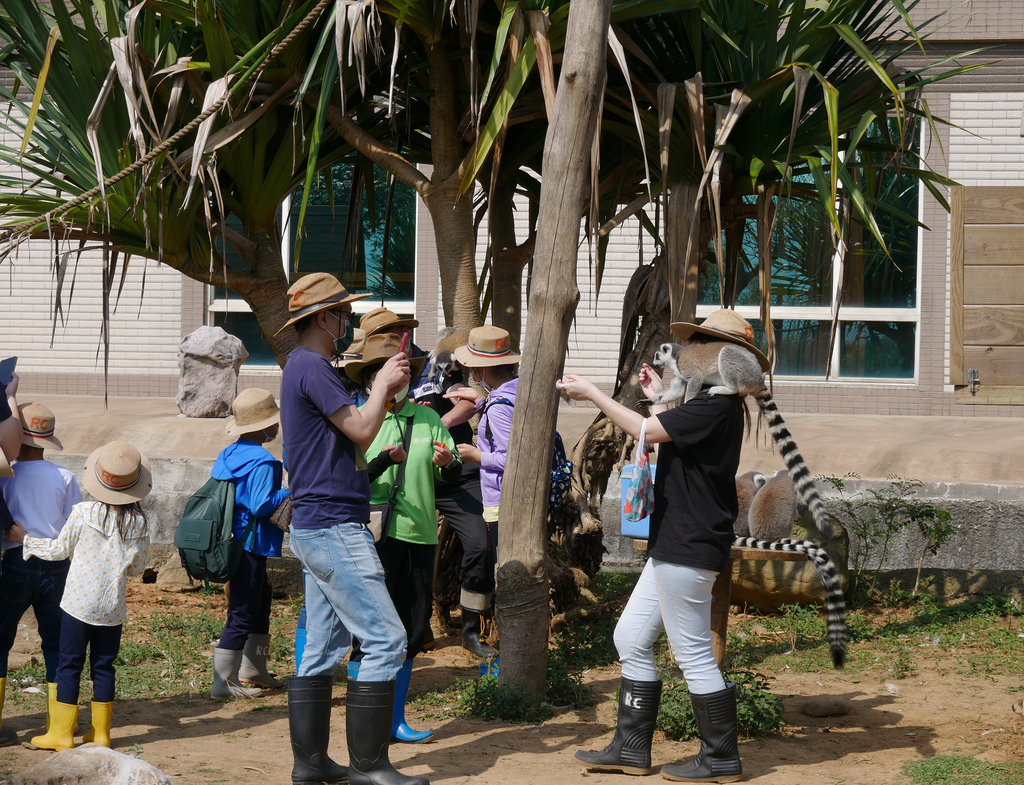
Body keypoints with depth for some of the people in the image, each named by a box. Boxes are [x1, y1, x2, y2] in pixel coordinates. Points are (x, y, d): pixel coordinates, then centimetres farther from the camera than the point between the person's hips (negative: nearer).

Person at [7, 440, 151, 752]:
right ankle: (100, 733, 16)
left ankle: (61, 733, 7)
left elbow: (58, 550, 1)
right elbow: (137, 568, 6)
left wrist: (25, 539, 16)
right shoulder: (140, 523, -3)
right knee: (104, 667, 12)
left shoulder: (83, 514, -11)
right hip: (113, 608, 3)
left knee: (69, 665, 4)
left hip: (79, 603, -3)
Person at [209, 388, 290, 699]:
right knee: (242, 614, -4)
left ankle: (252, 668, 31)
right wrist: (290, 491, -14)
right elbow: (262, 505, -25)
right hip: (251, 544, -10)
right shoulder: (262, 463, -19)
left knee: (262, 599, 23)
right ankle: (224, 682, -2)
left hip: (232, 542, 10)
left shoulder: (227, 455, 8)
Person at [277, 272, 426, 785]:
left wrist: (386, 391, 12)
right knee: (385, 639, -10)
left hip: (316, 529, 11)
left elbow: (350, 441, 20)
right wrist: (382, 384, -3)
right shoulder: (312, 367, -13)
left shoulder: (303, 367, 20)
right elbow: (361, 429, -18)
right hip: (334, 527, -11)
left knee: (323, 647, 11)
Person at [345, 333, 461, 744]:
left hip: (420, 536, 5)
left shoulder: (427, 418, 11)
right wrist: (384, 460, -25)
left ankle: (396, 721, 21)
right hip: (375, 536, -4)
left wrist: (447, 464, -16)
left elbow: (454, 476, 6)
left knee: (412, 630, 10)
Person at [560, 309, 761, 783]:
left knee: (693, 655, -4)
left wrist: (592, 394, -9)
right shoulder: (714, 401, 15)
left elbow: (647, 432, -19)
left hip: (689, 549, -11)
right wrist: (659, 398, 27)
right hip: (675, 545, 11)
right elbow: (669, 435, 22)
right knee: (631, 639, 14)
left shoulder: (716, 403, -18)